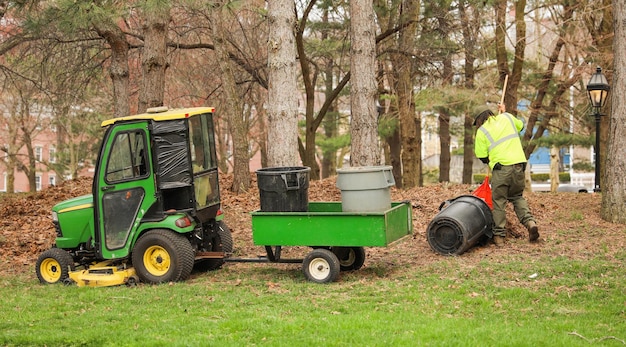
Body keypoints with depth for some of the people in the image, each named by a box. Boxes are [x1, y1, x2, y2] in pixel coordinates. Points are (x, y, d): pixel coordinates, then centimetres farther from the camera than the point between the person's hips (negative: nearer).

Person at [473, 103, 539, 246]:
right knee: (517, 196, 21)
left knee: (499, 201, 6)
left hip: (501, 167, -4)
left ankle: (499, 235, 7)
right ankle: (530, 222, 1)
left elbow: (481, 156, 2)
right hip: (519, 164, 4)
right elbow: (519, 125, 33)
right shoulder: (507, 117, 12)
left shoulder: (481, 131, 1)